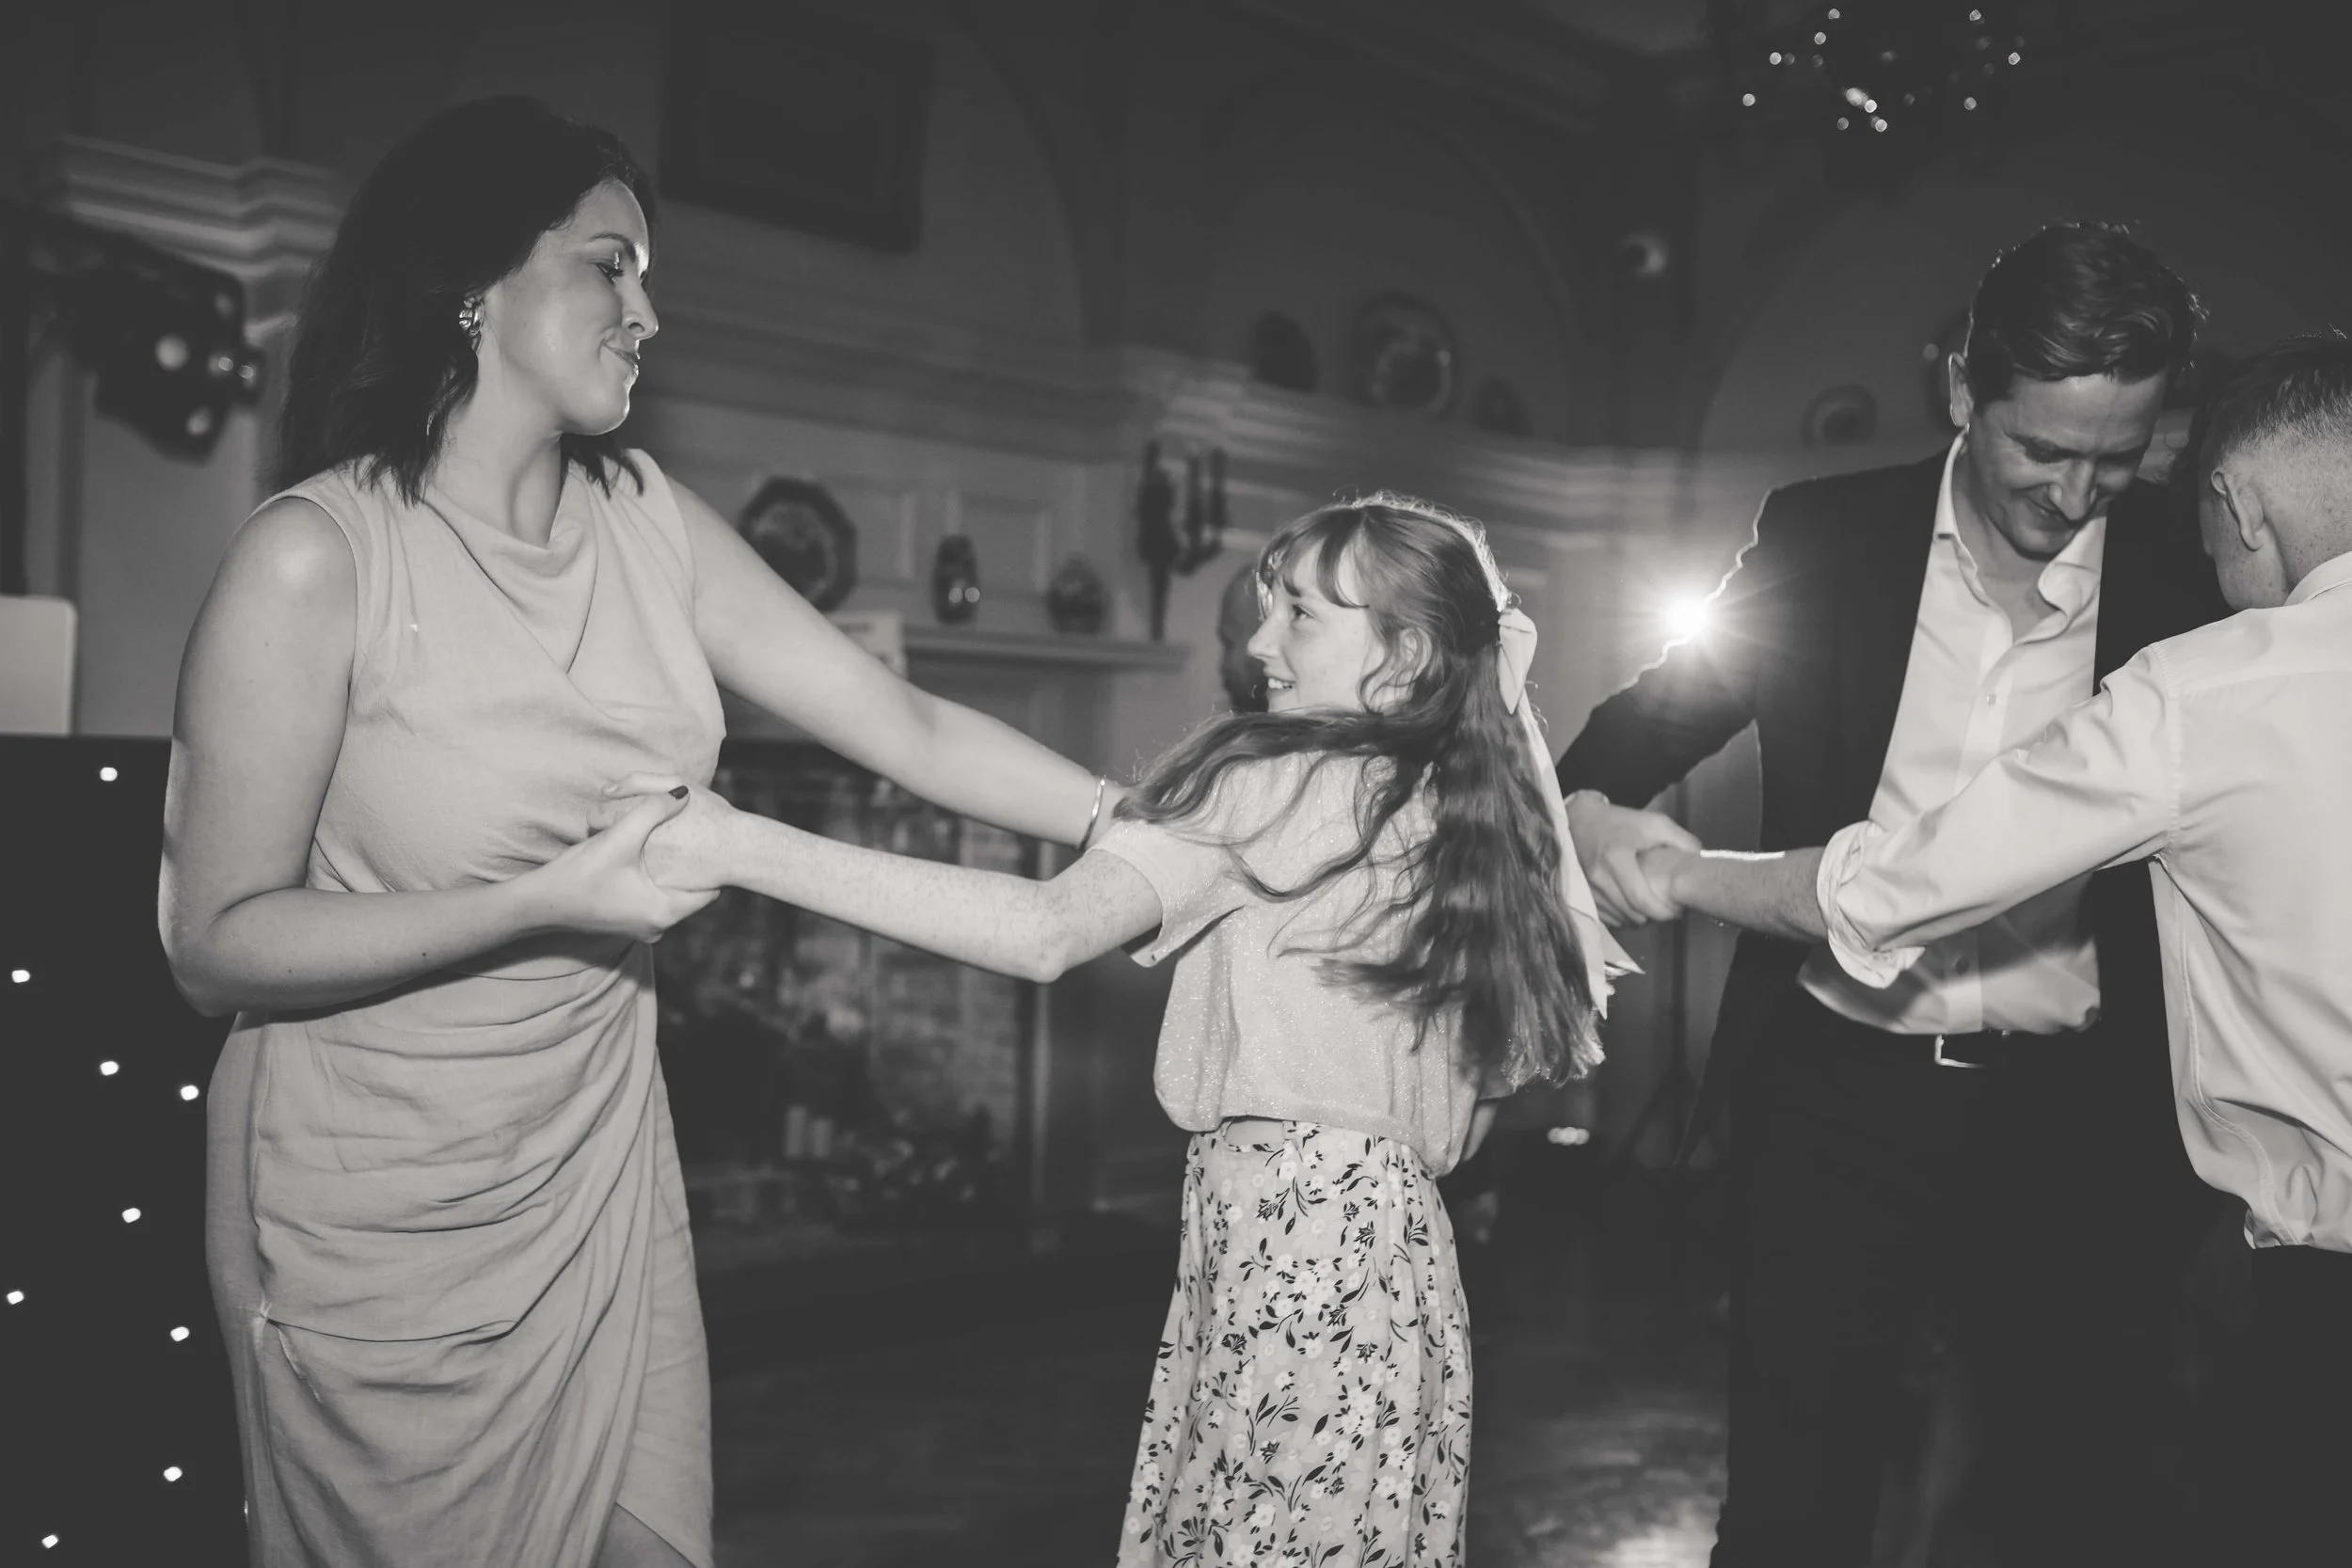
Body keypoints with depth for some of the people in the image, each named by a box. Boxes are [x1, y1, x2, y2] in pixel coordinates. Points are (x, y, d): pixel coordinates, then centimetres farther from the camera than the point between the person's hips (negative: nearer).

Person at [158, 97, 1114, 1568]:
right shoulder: (314, 559, -17)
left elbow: (904, 723, -1)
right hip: (380, 1209, -5)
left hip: (601, 1158, 5)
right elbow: (218, 941, -15)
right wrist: (547, 900, -25)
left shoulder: (646, 519, -1)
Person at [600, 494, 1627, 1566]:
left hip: (1285, 1226, -8)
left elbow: (1047, 933, -22)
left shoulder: (1276, 778, -11)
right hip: (1396, 1227, 8)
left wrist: (742, 847, -23)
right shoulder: (1467, 811, 12)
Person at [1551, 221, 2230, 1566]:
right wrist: (1595, 806, -19)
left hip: (2076, 1118, 1)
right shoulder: (1825, 538, -1)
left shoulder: (2184, 575, -2)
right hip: (1836, 1097, 0)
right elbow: (1657, 711, 4)